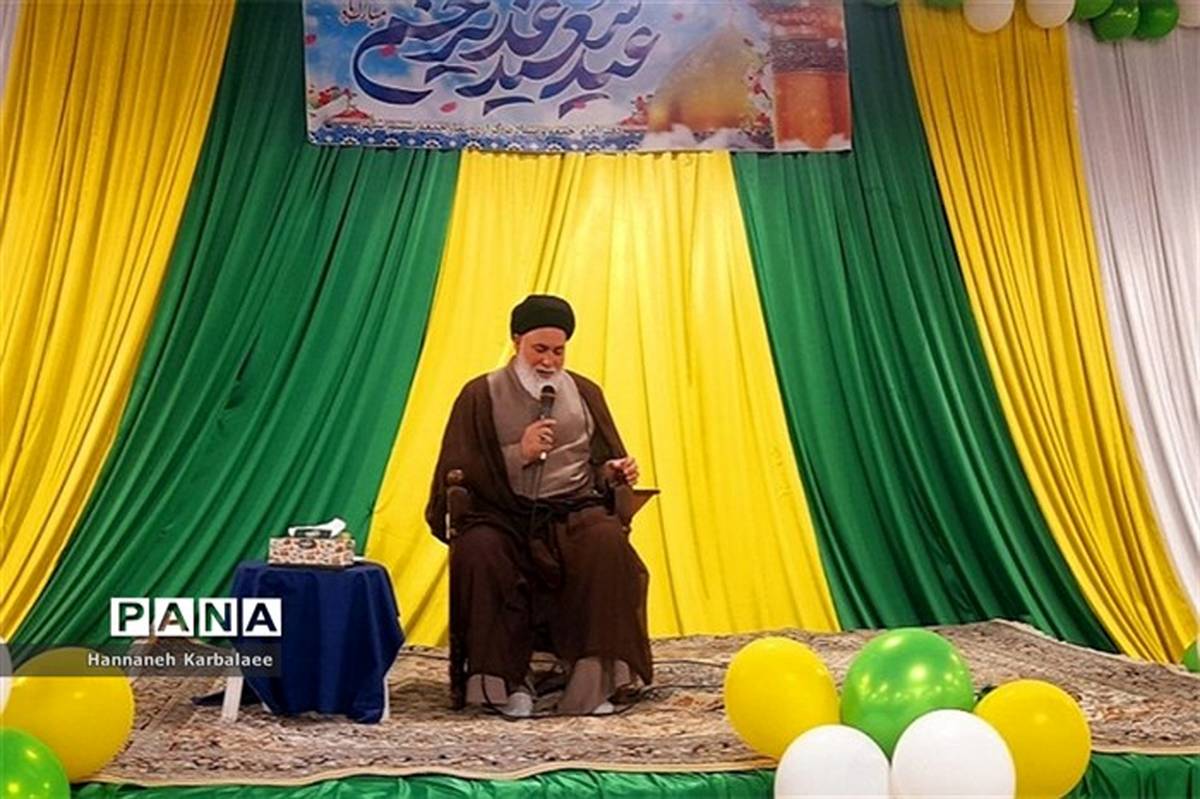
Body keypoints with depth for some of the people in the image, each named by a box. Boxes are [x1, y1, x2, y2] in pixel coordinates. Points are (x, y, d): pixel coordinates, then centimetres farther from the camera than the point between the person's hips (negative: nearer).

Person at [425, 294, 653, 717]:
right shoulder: (481, 395, 8)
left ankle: (593, 680, -24)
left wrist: (615, 472, -4)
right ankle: (505, 681, -21)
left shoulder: (585, 393, 16)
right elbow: (459, 474, 2)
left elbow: (603, 465, 20)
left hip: (574, 511, 2)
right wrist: (519, 454, -9)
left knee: (609, 544, -32)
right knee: (478, 551, -35)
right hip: (504, 515, -1)